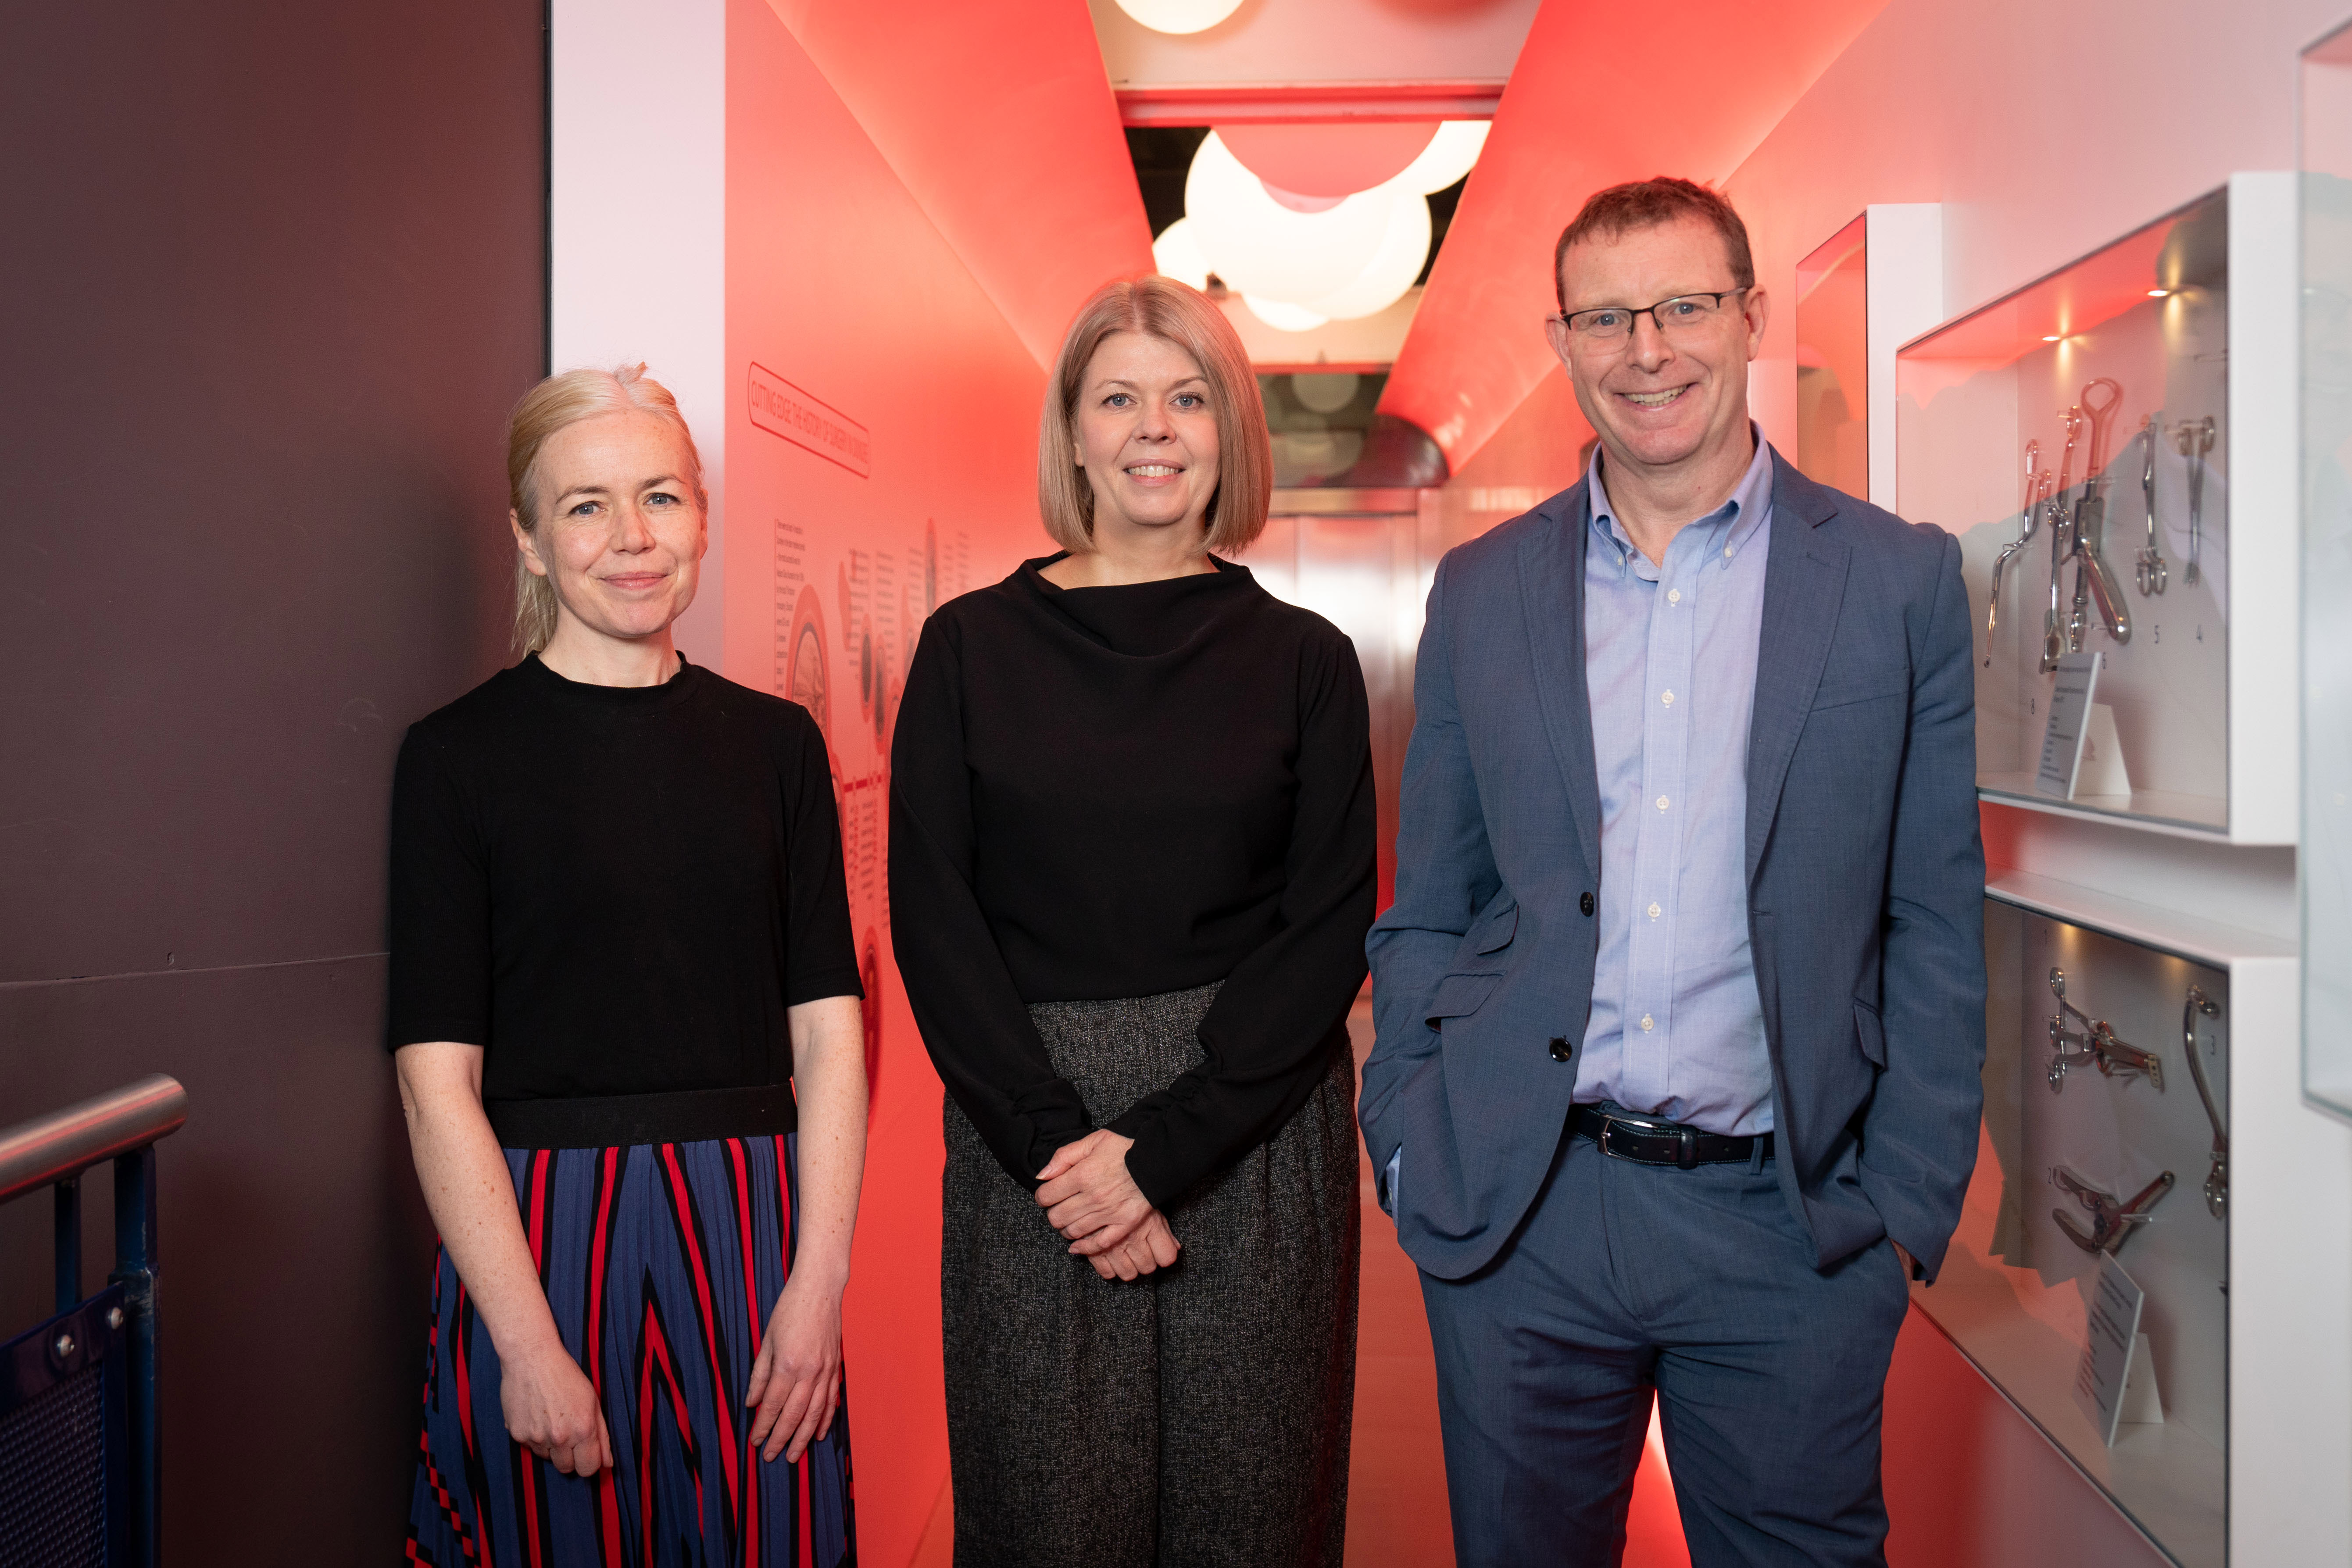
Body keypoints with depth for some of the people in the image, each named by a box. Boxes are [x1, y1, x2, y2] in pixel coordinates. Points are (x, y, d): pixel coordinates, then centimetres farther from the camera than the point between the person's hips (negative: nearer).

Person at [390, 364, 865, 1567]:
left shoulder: (776, 743, 5)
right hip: (536, 1237, -2)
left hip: (753, 1232, 3)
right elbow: (438, 1079, -7)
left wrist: (817, 1281, -7)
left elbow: (827, 1030, 2)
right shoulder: (459, 754, -3)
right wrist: (530, 1344, -13)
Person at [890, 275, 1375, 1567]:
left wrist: (1168, 1146, -11)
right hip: (1027, 1138, 0)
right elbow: (931, 918, 0)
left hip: (1254, 1137, 0)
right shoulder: (972, 648, 4)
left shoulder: (1303, 659, 4)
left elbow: (1330, 926, -2)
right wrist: (1056, 1136, -11)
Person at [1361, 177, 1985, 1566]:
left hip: (1789, 1230, -1)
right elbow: (1428, 912, 9)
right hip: (1515, 1229, 2)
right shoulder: (1483, 592, 5)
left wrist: (1910, 1205, -2)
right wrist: (1411, 1150, 3)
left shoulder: (1900, 582, 0)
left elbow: (1936, 925, 2)